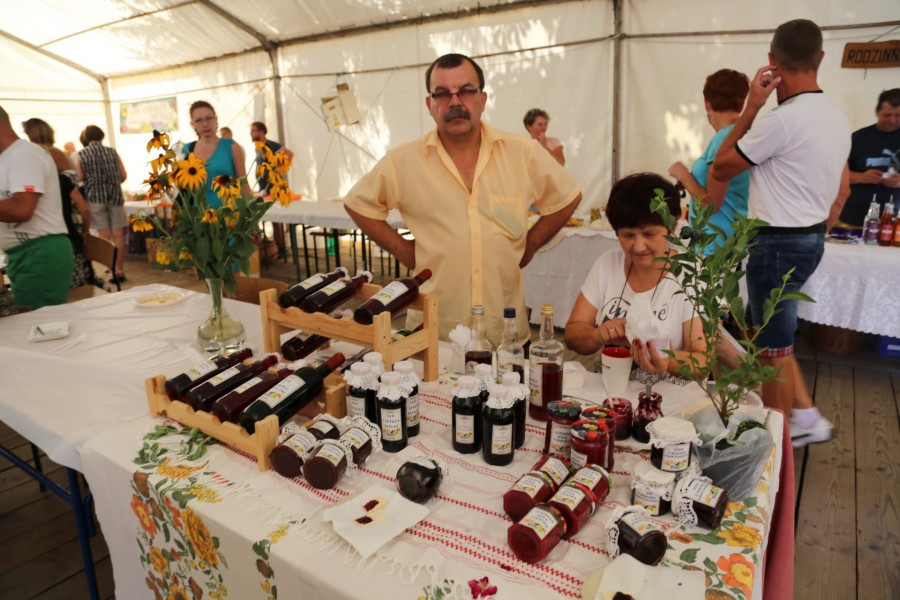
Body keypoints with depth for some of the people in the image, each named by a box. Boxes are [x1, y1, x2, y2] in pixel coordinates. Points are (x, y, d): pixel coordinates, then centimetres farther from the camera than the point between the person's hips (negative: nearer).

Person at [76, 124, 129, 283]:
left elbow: (80, 178, -3)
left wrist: (93, 184, 17)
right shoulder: (112, 152, 5)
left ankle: (113, 270, 0)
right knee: (118, 235, 4)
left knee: (105, 236, 2)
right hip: (115, 196, 1)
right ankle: (120, 270, 5)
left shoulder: (81, 155, 0)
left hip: (95, 197, -1)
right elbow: (123, 176, 5)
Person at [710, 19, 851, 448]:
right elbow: (842, 192, 16)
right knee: (771, 332, 23)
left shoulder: (782, 120, -20)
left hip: (779, 243, -9)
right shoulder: (837, 118, 10)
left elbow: (719, 170, -11)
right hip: (811, 240, 9)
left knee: (773, 348, 4)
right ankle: (807, 417, 28)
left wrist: (750, 108, -10)